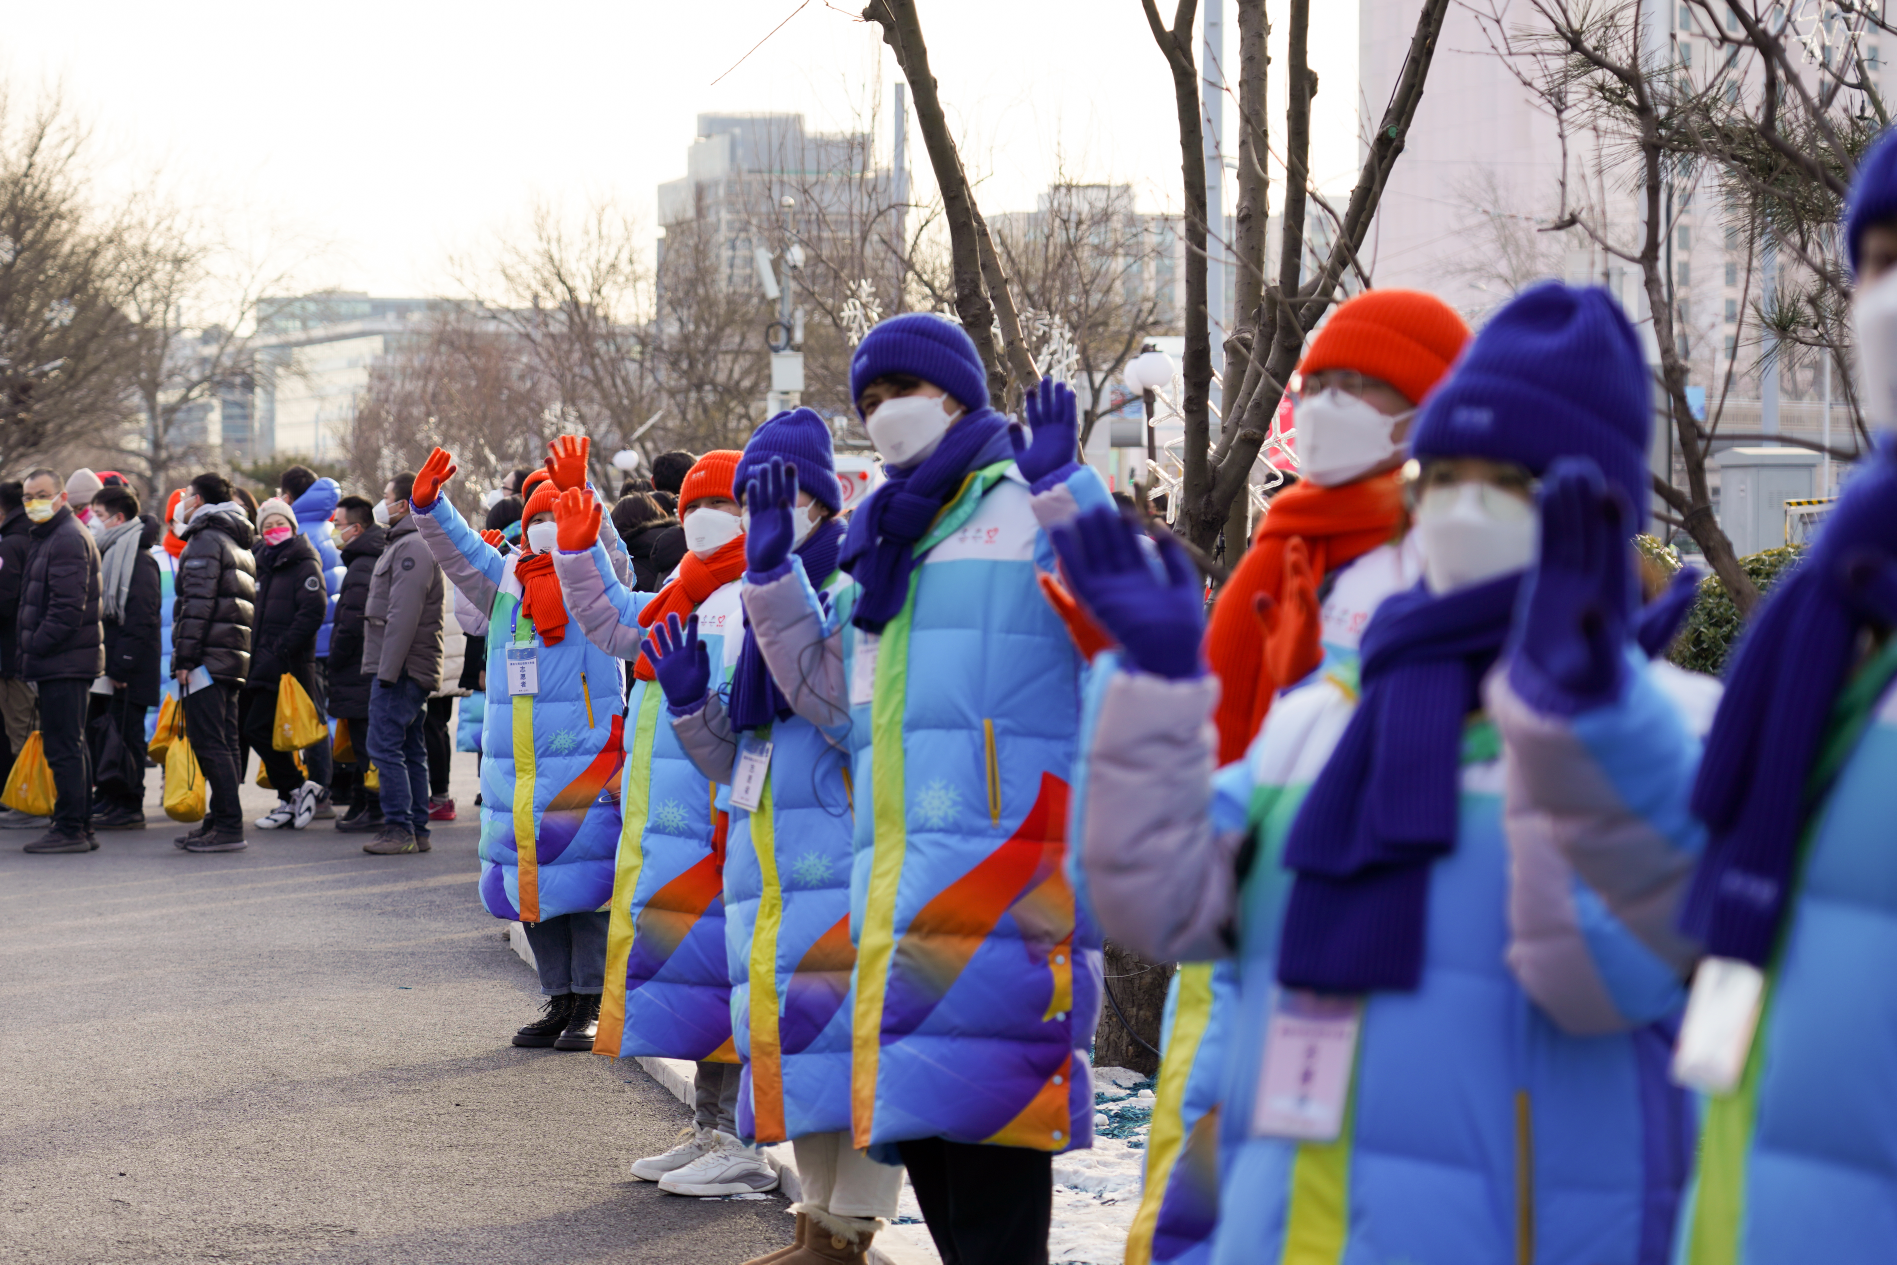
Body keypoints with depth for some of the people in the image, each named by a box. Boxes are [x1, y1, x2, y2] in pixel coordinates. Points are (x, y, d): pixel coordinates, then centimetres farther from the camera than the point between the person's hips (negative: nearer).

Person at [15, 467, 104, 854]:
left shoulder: (68, 539, -14)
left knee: (63, 746, -9)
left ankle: (70, 829, -7)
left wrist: (37, 648, -16)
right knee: (72, 745, 13)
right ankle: (80, 828, 19)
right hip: (61, 660, 11)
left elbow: (69, 606, -21)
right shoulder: (47, 537, 20)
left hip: (63, 661, -11)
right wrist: (34, 652, 17)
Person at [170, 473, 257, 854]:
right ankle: (223, 821, 13)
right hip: (234, 658, 10)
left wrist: (185, 657, -16)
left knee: (208, 741, -10)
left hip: (208, 659, -10)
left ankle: (228, 827, -14)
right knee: (226, 742, 10)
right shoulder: (241, 545, 22)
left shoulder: (205, 540, -7)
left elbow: (198, 603, -16)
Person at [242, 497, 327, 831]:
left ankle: (297, 788, -4)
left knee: (257, 729, -15)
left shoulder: (305, 565, -6)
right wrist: (254, 651, 12)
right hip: (263, 663, 8)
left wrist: (281, 651, -20)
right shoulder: (264, 564, 18)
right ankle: (289, 802, 15)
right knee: (271, 733, 9)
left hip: (289, 665, -8)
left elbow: (313, 612, -17)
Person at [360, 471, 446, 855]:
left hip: (400, 669, -11)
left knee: (385, 746, -9)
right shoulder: (403, 544, 20)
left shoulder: (411, 547, -14)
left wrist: (387, 669, -23)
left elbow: (403, 616, -21)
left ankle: (400, 828, -8)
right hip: (412, 670, 11)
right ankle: (417, 830, 14)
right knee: (411, 750, 11)